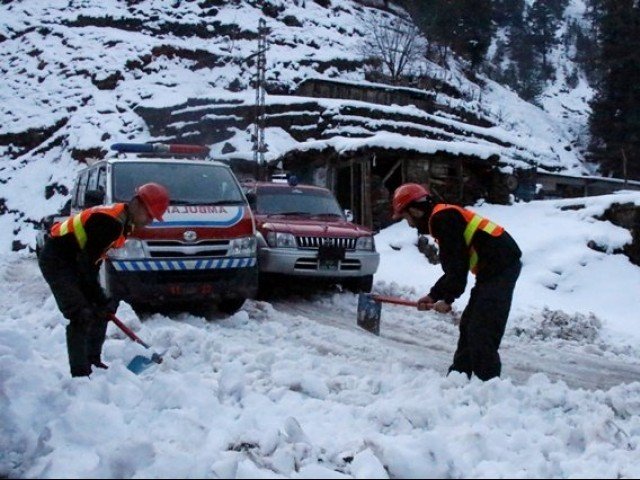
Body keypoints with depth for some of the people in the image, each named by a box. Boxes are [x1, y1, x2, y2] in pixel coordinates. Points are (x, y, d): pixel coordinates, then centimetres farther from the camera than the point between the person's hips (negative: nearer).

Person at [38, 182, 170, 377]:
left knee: (102, 310, 11)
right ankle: (80, 374, -12)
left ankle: (93, 360, 24)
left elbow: (93, 259, 10)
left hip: (71, 260, 10)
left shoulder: (123, 222, 4)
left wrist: (101, 299, 4)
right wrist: (100, 299, -19)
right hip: (55, 260, -10)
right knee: (82, 316, -16)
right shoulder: (109, 222, -27)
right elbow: (86, 263, -26)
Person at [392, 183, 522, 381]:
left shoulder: (442, 219, -12)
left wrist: (447, 298, -7)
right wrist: (433, 295, 18)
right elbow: (454, 267, 23)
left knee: (482, 331, -12)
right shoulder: (442, 218, 20)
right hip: (494, 269, 11)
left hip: (500, 266, -11)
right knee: (469, 325, 16)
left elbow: (457, 264, -17)